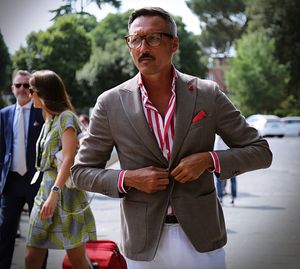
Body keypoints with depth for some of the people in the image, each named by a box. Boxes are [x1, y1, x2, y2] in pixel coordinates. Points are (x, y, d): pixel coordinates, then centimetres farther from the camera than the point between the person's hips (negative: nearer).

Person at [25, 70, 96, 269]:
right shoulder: (48, 122, 18)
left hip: (64, 193, -8)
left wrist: (54, 193, -30)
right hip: (45, 191, 8)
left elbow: (69, 159, -20)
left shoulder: (66, 117, -8)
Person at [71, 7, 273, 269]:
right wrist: (127, 178, -14)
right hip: (143, 244, 0)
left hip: (201, 236, 0)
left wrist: (209, 159, -14)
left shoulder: (208, 94, -3)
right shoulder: (110, 103, -4)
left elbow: (261, 152, 2)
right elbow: (81, 171, 3)